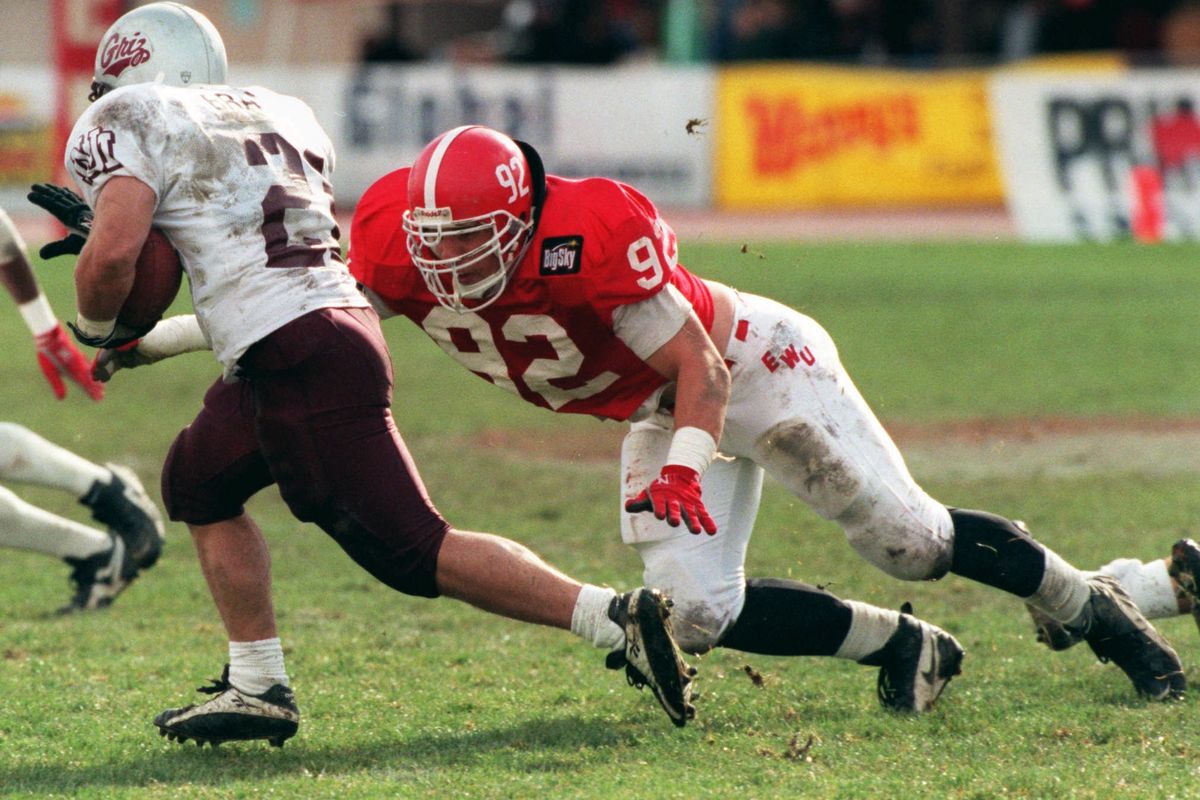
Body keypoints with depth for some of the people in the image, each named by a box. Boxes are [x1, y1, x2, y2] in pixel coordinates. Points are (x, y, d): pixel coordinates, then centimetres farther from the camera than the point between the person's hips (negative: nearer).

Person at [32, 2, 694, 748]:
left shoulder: (128, 122, 2)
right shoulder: (275, 113, 24)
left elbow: (113, 253, -13)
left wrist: (95, 325, 9)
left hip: (297, 362, -9)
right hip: (343, 318, 9)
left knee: (413, 553, -5)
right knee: (199, 483, 23)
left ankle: (617, 618, -12)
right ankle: (258, 688, 17)